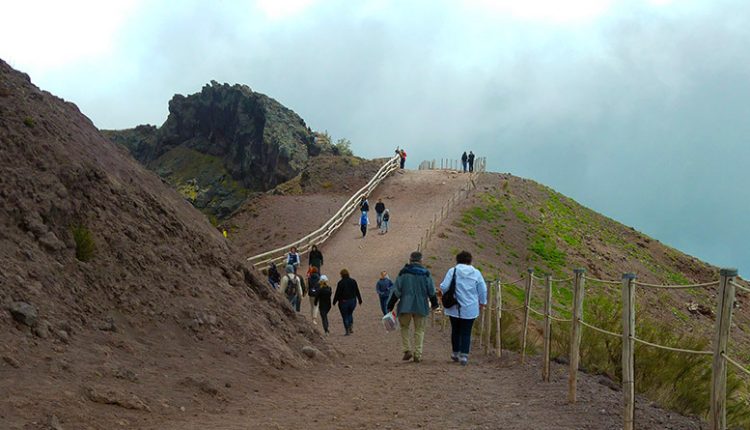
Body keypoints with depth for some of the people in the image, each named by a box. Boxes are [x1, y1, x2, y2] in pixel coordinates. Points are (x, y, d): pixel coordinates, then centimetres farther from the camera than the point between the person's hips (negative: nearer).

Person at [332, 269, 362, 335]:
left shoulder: (340, 283, -13)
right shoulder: (353, 281, 1)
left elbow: (337, 293, -11)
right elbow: (357, 292, 7)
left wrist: (334, 301, -1)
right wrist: (360, 300, 16)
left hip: (343, 302, -4)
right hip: (353, 301, 4)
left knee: (345, 317, 5)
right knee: (350, 314, 24)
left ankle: (347, 331, 2)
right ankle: (351, 327, 8)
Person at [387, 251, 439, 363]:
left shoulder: (403, 273, -2)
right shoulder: (426, 273, 1)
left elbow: (396, 291, -3)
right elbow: (431, 291, 4)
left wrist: (390, 306, 2)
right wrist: (434, 304, 19)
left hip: (405, 306, -1)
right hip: (421, 307, 1)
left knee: (404, 328, 16)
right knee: (419, 330, 9)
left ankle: (407, 350, 2)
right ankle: (417, 354, 4)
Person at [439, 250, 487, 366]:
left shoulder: (452, 271, -7)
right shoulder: (476, 273, -2)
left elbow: (444, 287, -12)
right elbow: (483, 290, 2)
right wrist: (482, 302, 19)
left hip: (455, 308, 0)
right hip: (470, 309, 0)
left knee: (455, 330, 16)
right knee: (466, 332, 5)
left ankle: (455, 353, 27)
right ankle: (464, 356, -3)